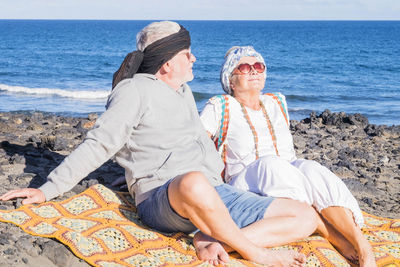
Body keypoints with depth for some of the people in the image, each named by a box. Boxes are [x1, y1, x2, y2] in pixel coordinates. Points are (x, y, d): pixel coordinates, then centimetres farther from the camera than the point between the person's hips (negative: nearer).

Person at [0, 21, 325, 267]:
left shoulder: (184, 92, 23)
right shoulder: (134, 91, 0)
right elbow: (98, 145, -6)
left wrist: (224, 180, 28)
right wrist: (49, 189, -14)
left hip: (215, 195, 8)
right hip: (161, 199, -8)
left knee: (307, 217, -4)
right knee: (194, 183, -47)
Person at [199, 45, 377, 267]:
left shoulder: (277, 103, 19)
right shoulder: (220, 108, 5)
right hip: (247, 185, -3)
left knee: (310, 169, -32)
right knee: (270, 164, -37)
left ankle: (364, 249, -44)